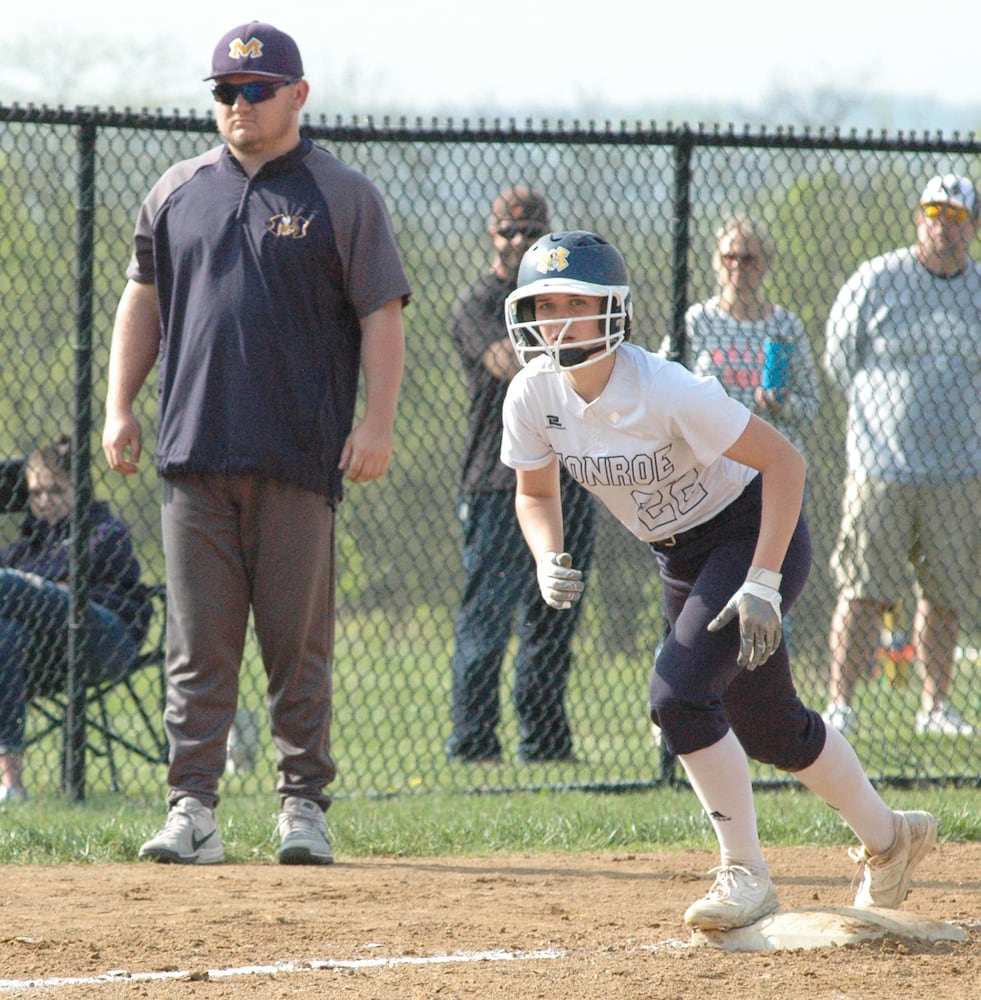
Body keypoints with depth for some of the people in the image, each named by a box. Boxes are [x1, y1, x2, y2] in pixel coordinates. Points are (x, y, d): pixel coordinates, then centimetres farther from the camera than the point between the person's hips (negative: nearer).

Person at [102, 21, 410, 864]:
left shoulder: (343, 196, 3)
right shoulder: (178, 193, 14)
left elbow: (381, 317, -1)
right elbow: (143, 302, 20)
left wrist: (377, 422, -10)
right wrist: (120, 407, 10)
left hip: (299, 459, -3)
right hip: (193, 453, 3)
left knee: (299, 644, 0)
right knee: (198, 644, 0)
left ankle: (303, 804, 6)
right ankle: (192, 809, 0)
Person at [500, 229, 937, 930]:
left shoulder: (667, 391, -30)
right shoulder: (533, 397, -12)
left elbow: (784, 460, -26)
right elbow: (536, 493, 6)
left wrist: (761, 583, -30)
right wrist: (549, 562, -16)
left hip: (756, 535, -7)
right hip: (680, 558, 7)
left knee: (679, 694, -24)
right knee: (767, 728, 15)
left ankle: (745, 873, -9)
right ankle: (888, 838, 38)